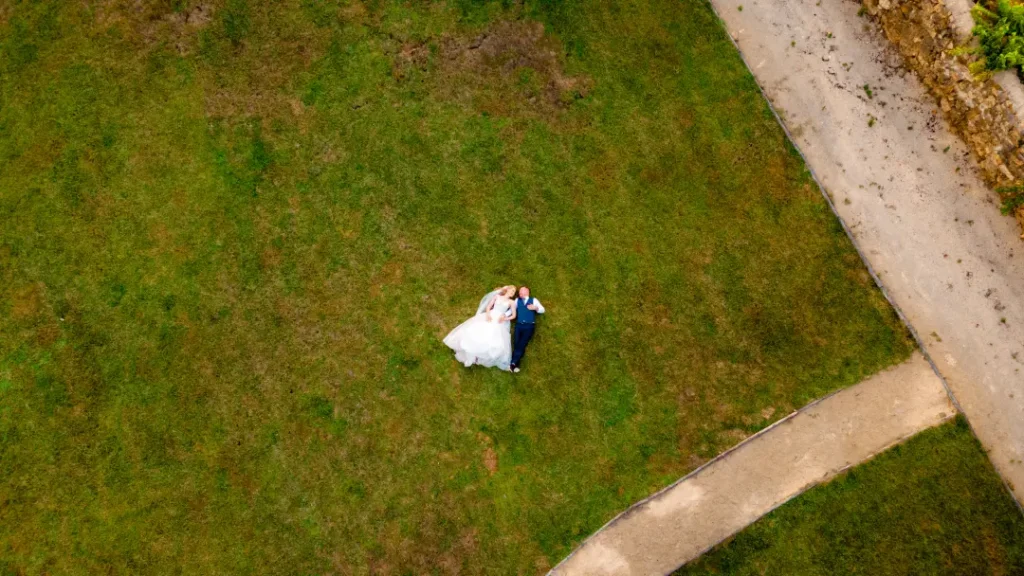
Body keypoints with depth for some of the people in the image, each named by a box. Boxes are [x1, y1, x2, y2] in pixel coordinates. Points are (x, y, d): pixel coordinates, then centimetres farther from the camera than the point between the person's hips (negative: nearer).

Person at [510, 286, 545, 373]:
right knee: (517, 344, -9)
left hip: (529, 326, -2)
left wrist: (536, 308, -16)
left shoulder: (533, 300, 13)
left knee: (522, 344, -15)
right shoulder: (517, 300, 19)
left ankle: (513, 363, -18)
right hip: (519, 325, 2)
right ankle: (515, 365, -13)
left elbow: (542, 310, 5)